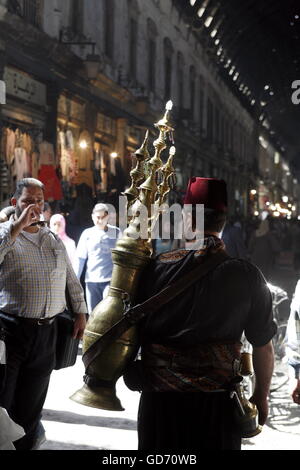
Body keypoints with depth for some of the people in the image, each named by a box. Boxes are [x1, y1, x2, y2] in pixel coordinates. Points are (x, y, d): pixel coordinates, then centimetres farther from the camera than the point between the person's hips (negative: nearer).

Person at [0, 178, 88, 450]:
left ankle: (26, 443, 26)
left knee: (30, 404, 12)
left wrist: (80, 312, 14)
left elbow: (72, 279, 20)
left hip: (47, 333, 4)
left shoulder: (54, 240, 15)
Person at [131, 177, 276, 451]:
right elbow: (263, 347, -2)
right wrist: (261, 396, 13)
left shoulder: (156, 268, -10)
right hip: (217, 405, 0)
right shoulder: (247, 275, -10)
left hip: (159, 400, 0)